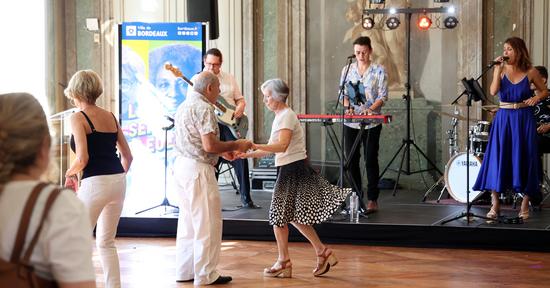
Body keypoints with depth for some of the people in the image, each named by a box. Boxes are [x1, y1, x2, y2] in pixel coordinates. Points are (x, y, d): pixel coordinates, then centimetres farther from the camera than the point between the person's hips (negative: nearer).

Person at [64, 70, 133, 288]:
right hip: (119, 180, 7)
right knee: (106, 242, 17)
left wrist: (70, 172, 4)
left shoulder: (78, 117, -5)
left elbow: (82, 158, -15)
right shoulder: (110, 117, 13)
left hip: (95, 182, -7)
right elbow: (127, 156, 14)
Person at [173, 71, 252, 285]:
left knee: (188, 220, 15)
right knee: (207, 223, -2)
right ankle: (206, 274, 2)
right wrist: (235, 145, -8)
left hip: (181, 164, 10)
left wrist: (222, 151, 22)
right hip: (198, 170, -10)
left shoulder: (184, 105, 16)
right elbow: (209, 145, -21)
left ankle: (185, 271, 21)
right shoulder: (204, 108, -15)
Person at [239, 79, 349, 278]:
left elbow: (282, 146, -28)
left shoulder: (286, 116, -14)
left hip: (292, 169, -10)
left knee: (279, 215, -2)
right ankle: (323, 253, 19)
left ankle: (284, 263, 8)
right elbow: (272, 149, 16)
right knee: (293, 215, 14)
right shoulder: (280, 116, 16)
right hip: (289, 169, 10)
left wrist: (254, 146, -35)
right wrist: (247, 155, 8)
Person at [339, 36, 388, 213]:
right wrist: (348, 108, -11)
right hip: (351, 122, 3)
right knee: (351, 160, 6)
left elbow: (383, 96, -5)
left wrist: (371, 109, -22)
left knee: (371, 160, -3)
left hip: (371, 123, -3)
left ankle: (372, 200, 3)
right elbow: (343, 93, 9)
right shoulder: (347, 70, 8)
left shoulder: (379, 71, -2)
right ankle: (357, 197, 16)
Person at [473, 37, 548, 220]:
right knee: (498, 158, -3)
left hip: (524, 120, -1)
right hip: (503, 119, 1)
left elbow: (544, 91, 11)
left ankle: (525, 206, 12)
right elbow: (493, 91, -12)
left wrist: (537, 97, -9)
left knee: (524, 160, 2)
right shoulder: (501, 70, 2)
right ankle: (495, 205, 4)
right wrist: (498, 69, -15)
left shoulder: (530, 72, 0)